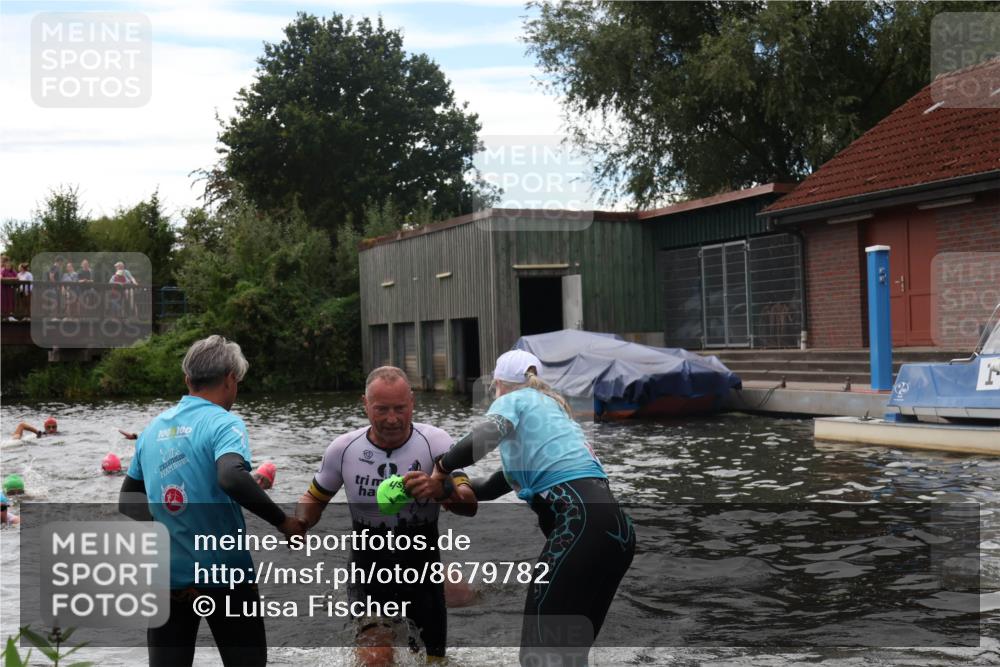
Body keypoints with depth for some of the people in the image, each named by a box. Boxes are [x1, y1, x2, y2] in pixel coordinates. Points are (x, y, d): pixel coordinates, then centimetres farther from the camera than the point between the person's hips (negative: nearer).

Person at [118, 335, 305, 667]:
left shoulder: (154, 428, 9)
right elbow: (232, 477, -30)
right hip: (222, 575, -5)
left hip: (166, 577, 5)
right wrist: (283, 521, -21)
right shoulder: (224, 422, -11)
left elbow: (127, 501, 16)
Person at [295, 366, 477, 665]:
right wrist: (299, 525, -16)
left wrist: (443, 489, -46)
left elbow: (470, 506, -25)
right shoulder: (344, 449, -10)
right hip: (369, 567, 0)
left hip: (422, 565, 1)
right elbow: (314, 499, 6)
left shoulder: (435, 442, -15)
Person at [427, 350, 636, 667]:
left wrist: (441, 468, 4)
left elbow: (482, 440, -14)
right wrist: (443, 485, 36)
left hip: (579, 522, -9)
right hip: (613, 527, 9)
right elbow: (495, 487, 33)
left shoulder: (513, 400, 10)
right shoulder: (547, 406, 33)